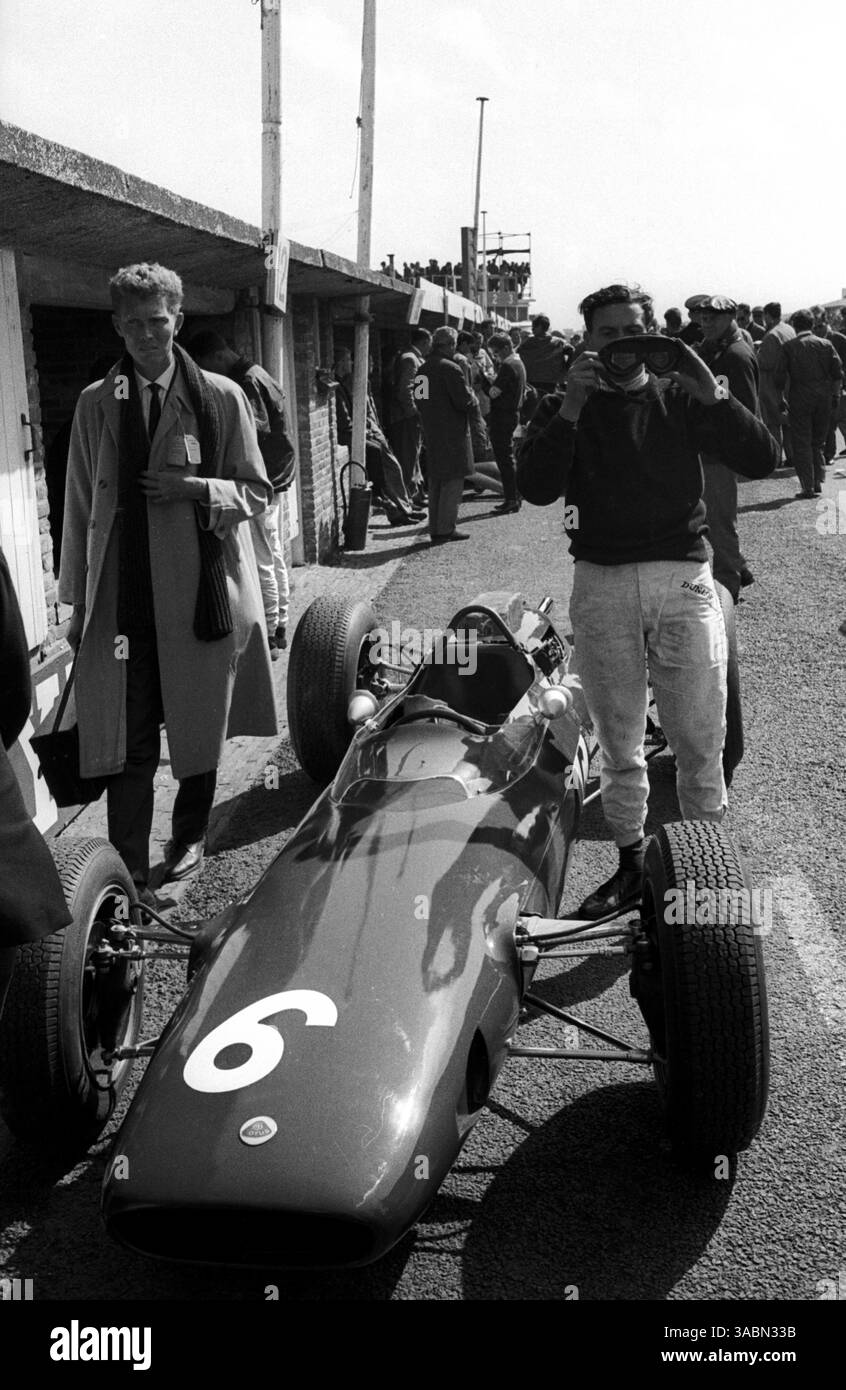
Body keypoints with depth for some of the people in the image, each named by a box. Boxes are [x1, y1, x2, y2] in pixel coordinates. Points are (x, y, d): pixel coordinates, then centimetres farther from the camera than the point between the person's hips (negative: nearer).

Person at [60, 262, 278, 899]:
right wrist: (78, 600, 8)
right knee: (128, 741, -2)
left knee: (200, 727, 12)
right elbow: (80, 505, 8)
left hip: (202, 592, -1)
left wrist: (196, 488, -15)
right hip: (124, 597, 1)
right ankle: (129, 874, 3)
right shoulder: (96, 404, 6)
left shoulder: (221, 398, 0)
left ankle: (190, 839, 34)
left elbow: (256, 492, 3)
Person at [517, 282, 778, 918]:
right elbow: (536, 488, -8)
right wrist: (573, 406, -16)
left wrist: (713, 395, -13)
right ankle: (632, 865, 23)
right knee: (619, 748, 10)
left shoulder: (682, 399, 8)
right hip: (601, 585, 1)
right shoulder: (564, 409, 9)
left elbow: (762, 460, -1)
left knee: (701, 744, 2)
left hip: (684, 581, 0)